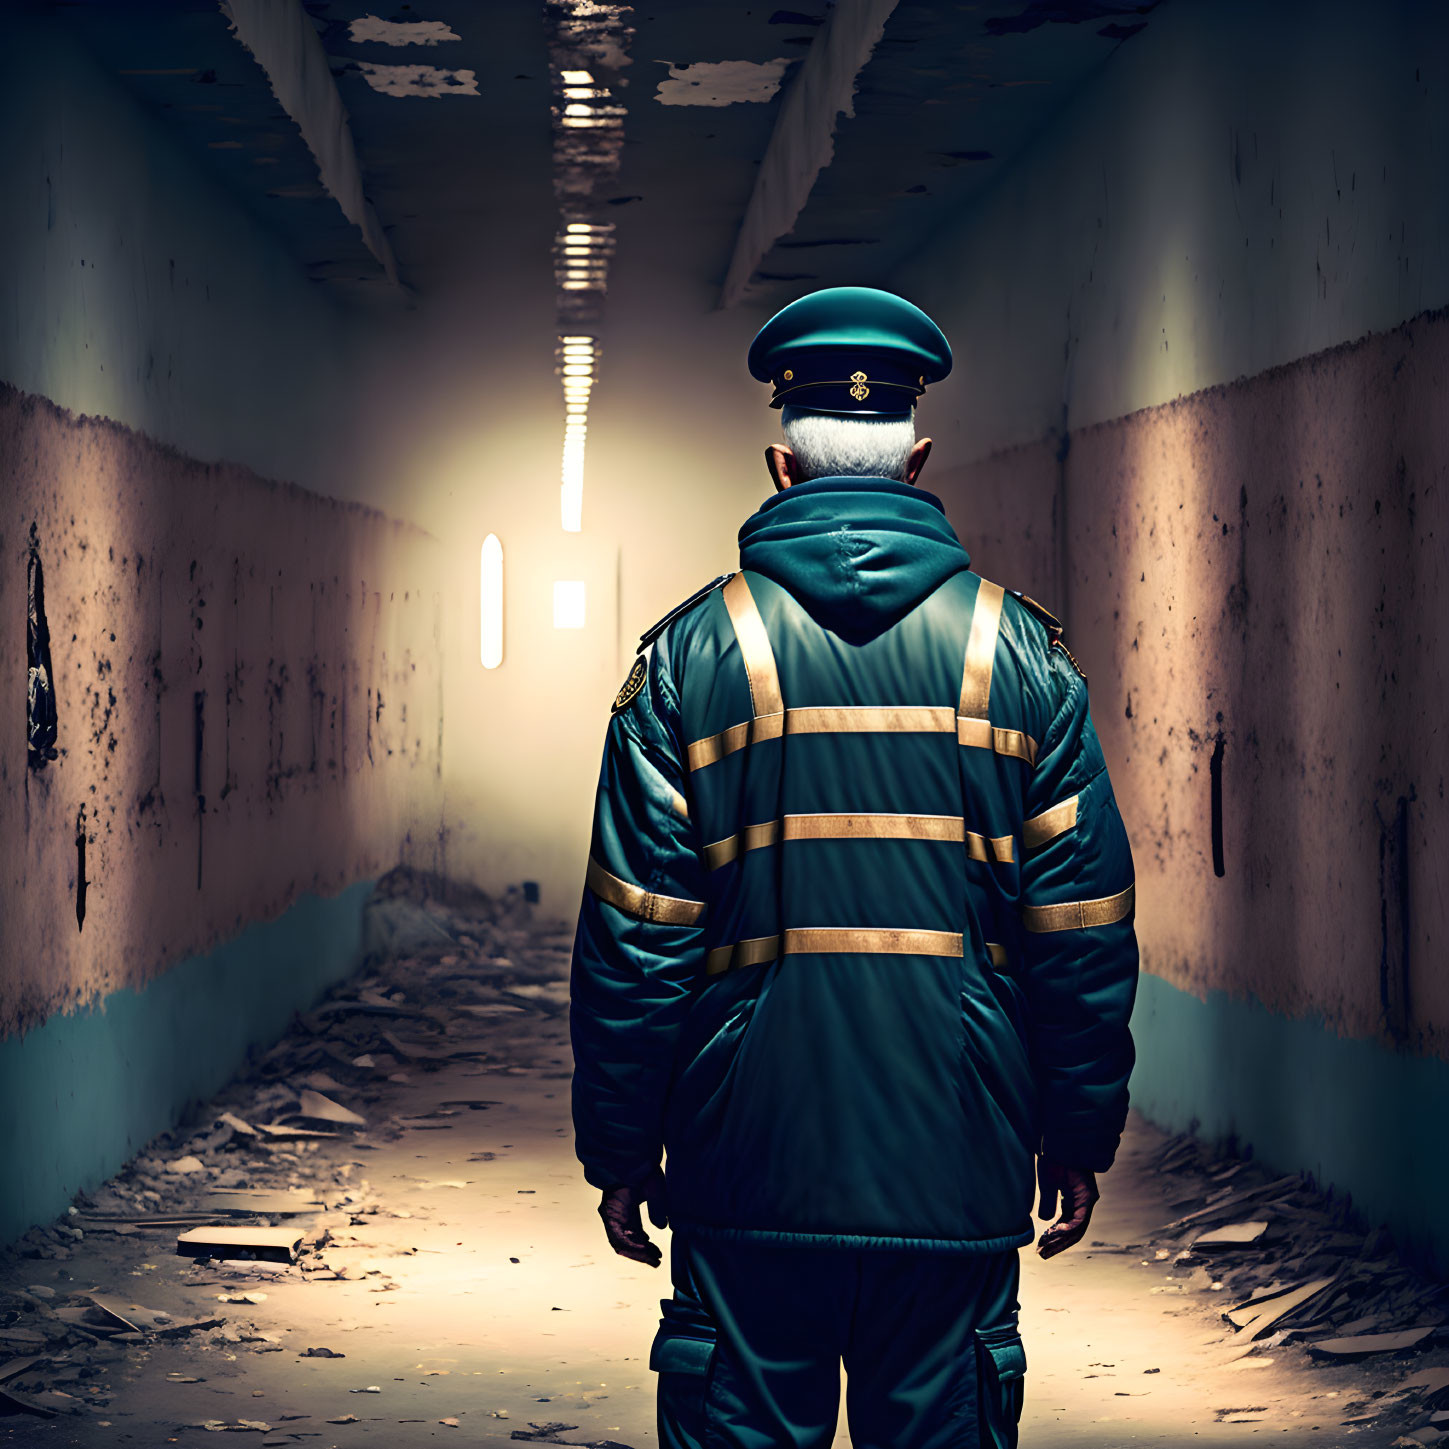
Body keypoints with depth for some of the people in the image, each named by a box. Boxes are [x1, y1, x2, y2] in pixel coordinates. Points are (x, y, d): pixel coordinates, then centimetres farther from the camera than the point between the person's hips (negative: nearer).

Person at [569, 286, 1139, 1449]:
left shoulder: (694, 651, -1)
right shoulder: (1018, 648, 2)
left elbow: (632, 937, -3)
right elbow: (1085, 930, 1)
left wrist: (620, 1152, 5)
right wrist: (1082, 1138, 11)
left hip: (751, 1158, -1)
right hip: (958, 1166, 1)